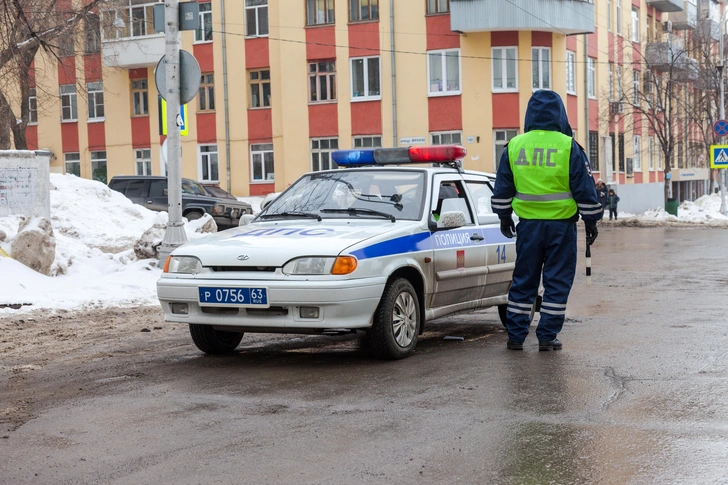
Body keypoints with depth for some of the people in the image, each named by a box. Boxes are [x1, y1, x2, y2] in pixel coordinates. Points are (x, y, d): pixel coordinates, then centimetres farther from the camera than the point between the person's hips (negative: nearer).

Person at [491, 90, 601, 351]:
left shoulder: (514, 146, 3)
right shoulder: (569, 147, -6)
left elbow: (502, 189, 10)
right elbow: (585, 189, -3)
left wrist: (504, 217, 22)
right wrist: (591, 221, 6)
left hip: (528, 224, 3)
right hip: (561, 225, -3)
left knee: (523, 280, 11)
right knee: (557, 281, 5)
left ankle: (515, 335, 12)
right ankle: (547, 337, 5)